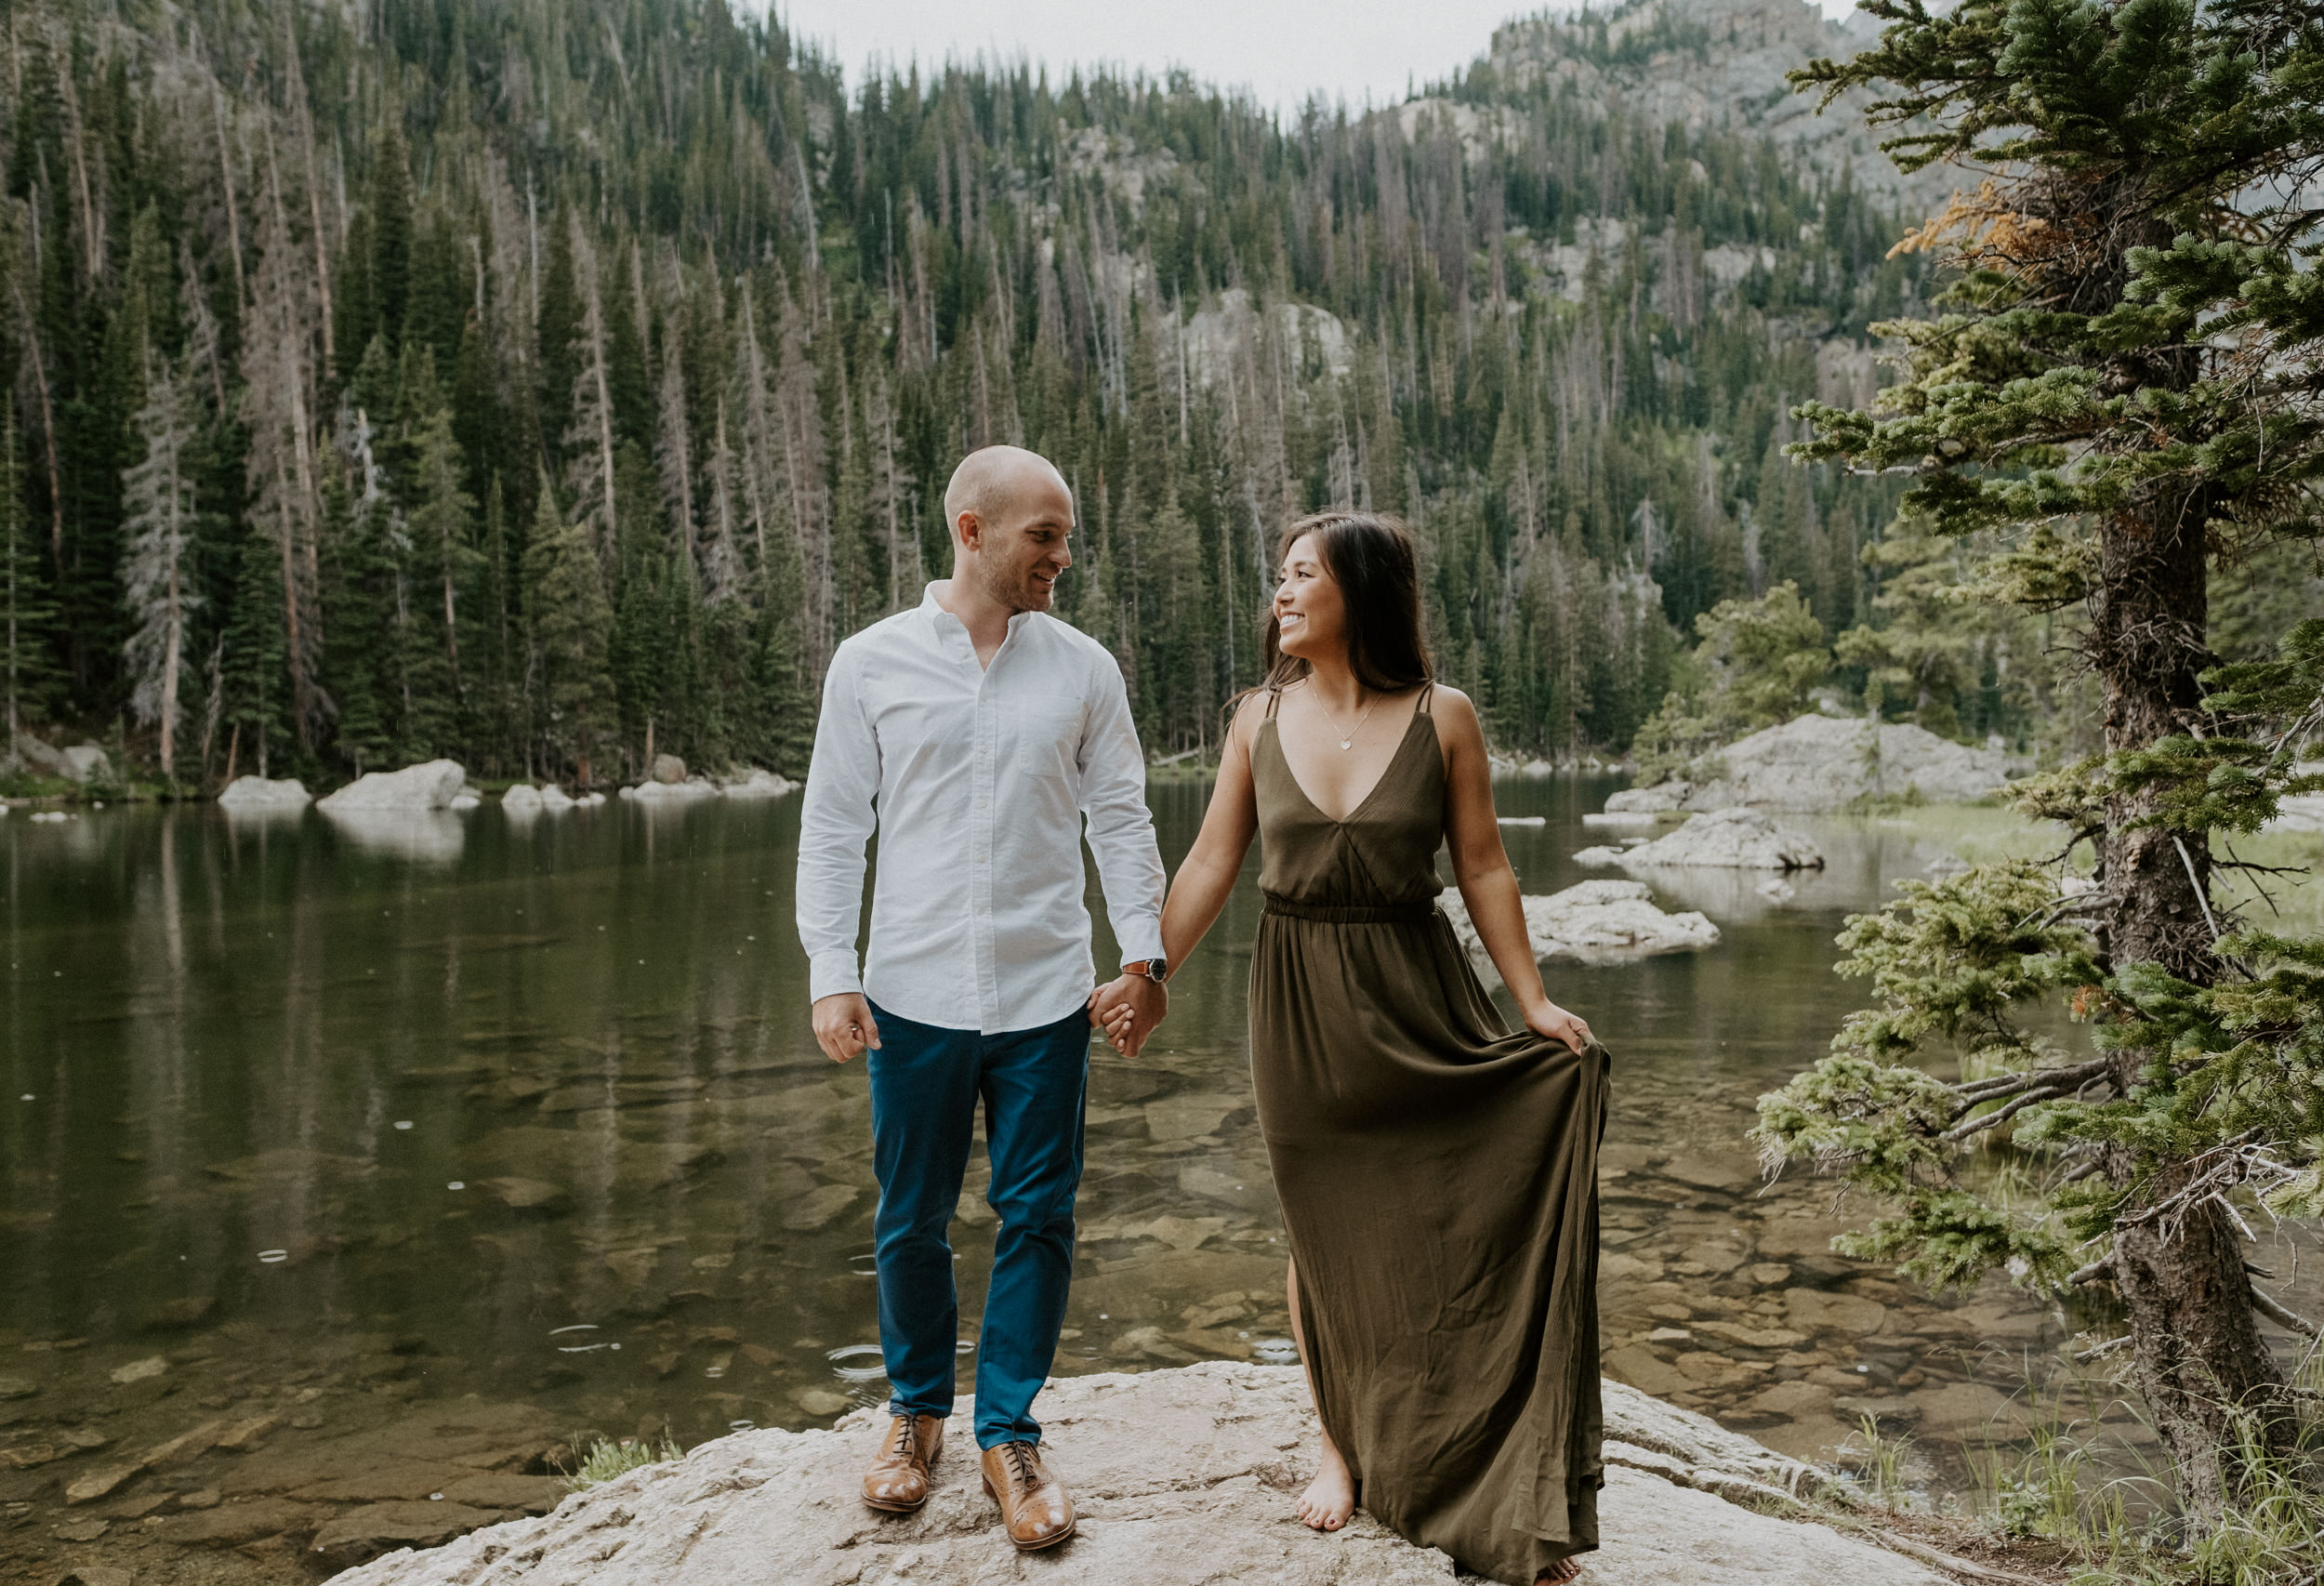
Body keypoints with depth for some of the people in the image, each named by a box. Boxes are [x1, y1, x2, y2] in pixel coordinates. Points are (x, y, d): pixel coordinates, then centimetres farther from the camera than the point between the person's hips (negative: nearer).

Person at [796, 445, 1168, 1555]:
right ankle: (916, 1411, 34)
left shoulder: (1083, 669, 4)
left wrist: (1147, 956, 0)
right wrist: (831, 975, -5)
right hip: (914, 995, -1)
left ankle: (1010, 1435, 23)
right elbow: (833, 829, 2)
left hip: (1045, 999, 1)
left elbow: (1121, 820, 8)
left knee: (1037, 1217, 5)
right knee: (909, 1223, 10)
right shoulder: (873, 663, 0)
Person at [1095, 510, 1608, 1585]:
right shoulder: (1260, 716, 1)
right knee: (1321, 1227, 11)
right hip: (1298, 998, 2)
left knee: (1444, 1225, 3)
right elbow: (1212, 863, 4)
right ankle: (1342, 1447, 31)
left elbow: (1483, 870, -1)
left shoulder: (1441, 718, -5)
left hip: (1416, 993, -2)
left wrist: (1533, 1002, -4)